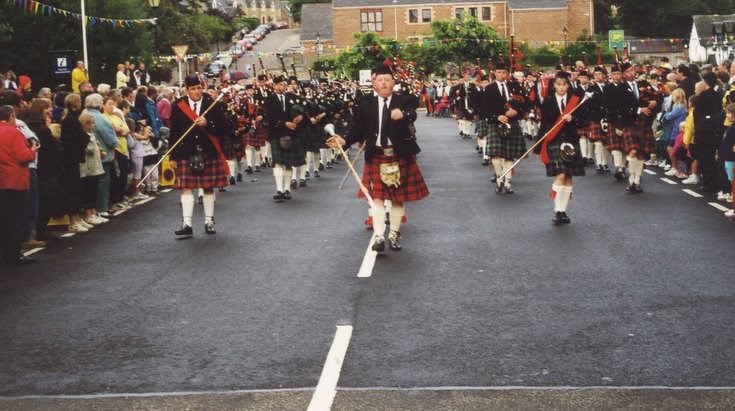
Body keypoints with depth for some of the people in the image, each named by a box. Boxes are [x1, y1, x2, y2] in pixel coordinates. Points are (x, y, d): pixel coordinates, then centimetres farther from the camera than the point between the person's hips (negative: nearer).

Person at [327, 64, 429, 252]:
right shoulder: (366, 105, 1)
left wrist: (403, 115, -48)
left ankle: (394, 235, 21)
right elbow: (358, 129, 1)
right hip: (376, 157, 0)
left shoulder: (404, 101, -5)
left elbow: (412, 116, -26)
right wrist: (344, 141, -15)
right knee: (377, 196, -6)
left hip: (400, 156, 0)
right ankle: (378, 236, -11)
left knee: (398, 197, 9)